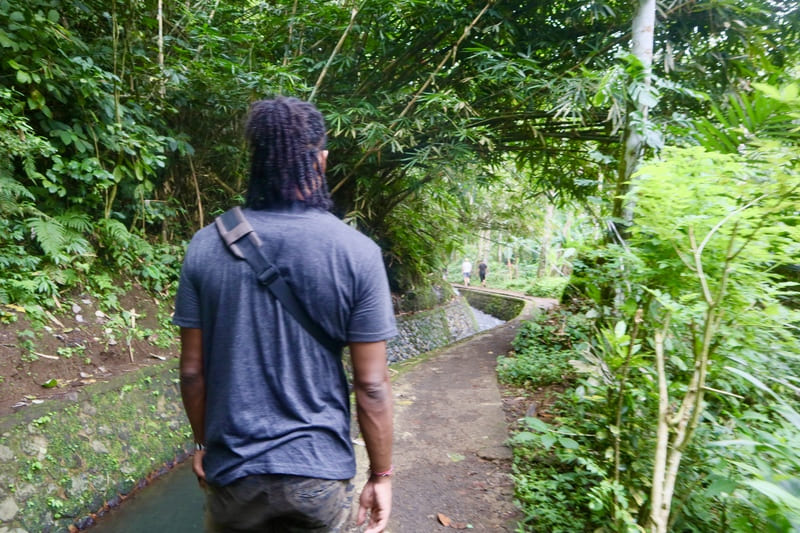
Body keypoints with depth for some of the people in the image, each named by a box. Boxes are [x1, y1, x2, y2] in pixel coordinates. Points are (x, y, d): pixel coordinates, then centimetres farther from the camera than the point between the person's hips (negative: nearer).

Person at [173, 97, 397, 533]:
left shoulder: (206, 246, -10)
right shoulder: (357, 253, -16)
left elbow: (192, 370, -3)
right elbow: (371, 385, -13)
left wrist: (203, 442, 13)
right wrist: (381, 474, 0)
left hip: (232, 467, 2)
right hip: (319, 469, -1)